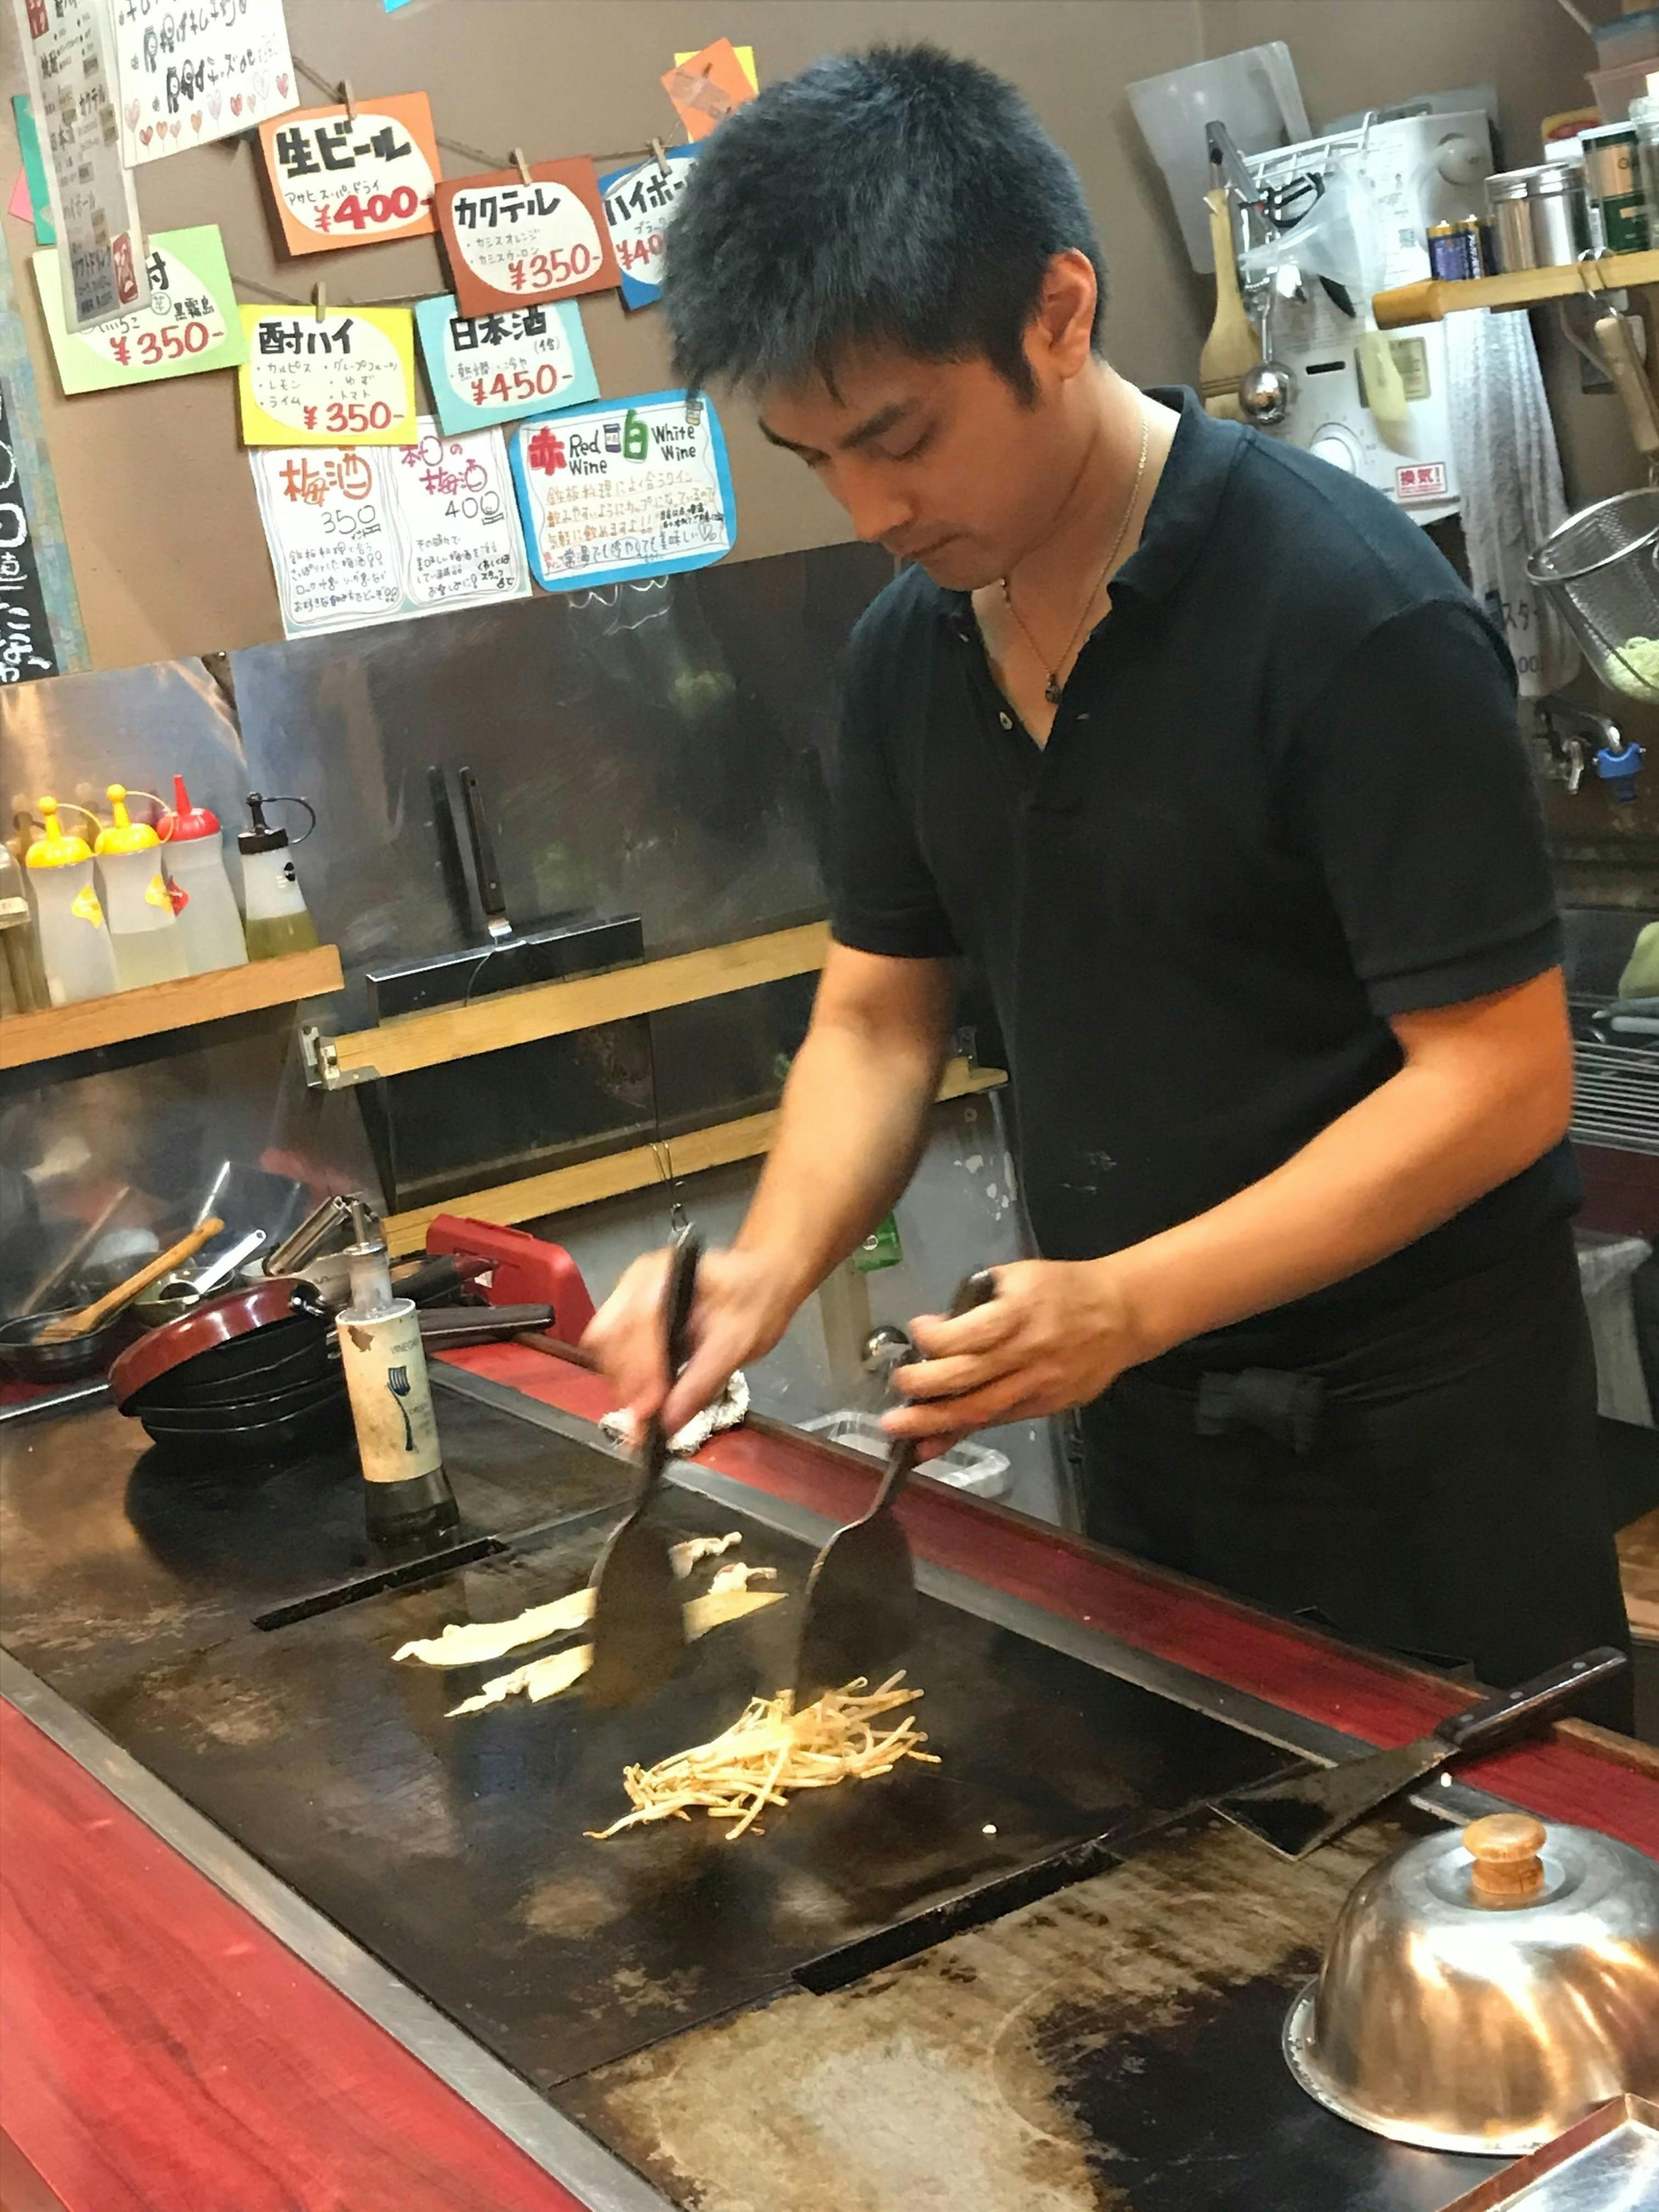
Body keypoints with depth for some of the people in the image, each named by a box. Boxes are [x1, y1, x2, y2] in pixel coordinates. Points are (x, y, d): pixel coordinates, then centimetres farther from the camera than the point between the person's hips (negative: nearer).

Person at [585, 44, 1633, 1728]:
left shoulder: (1351, 614, -21)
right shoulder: (907, 649, 1)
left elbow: (1500, 1080, -22)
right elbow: (878, 1020, 7)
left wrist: (1127, 1302, -28)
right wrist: (768, 1272, -11)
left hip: (1413, 1422, -6)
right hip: (1137, 1411, 6)